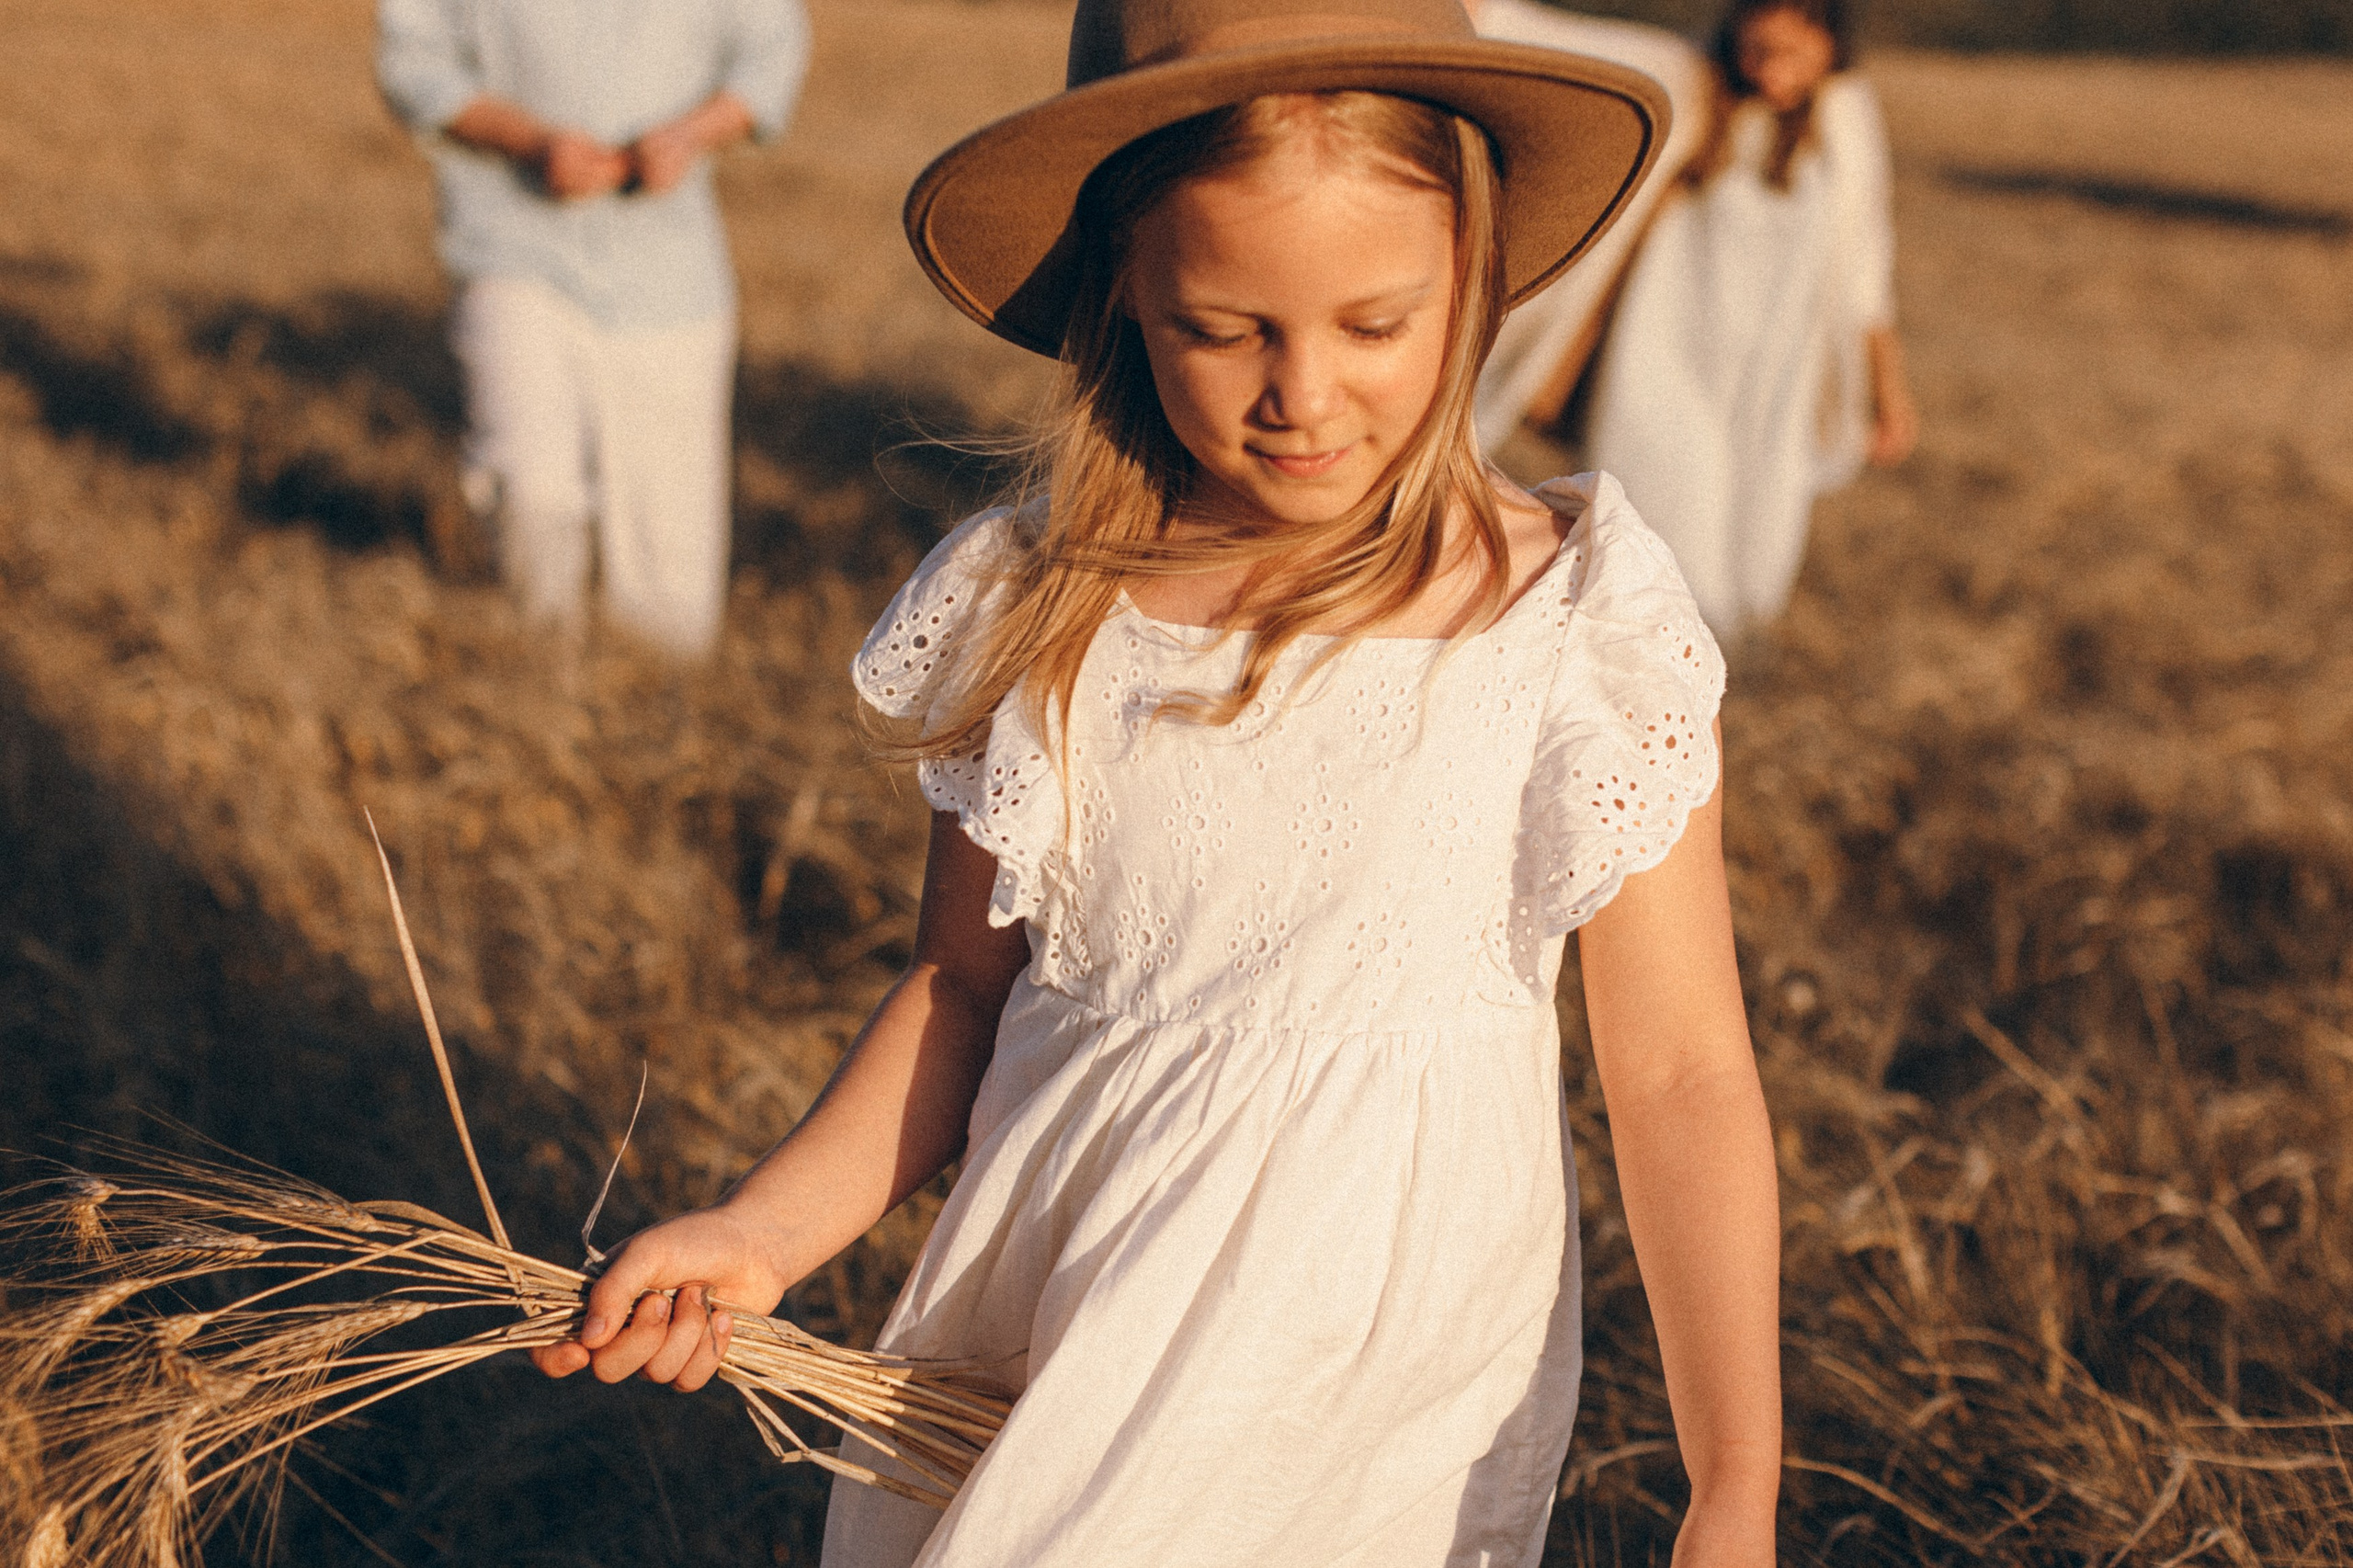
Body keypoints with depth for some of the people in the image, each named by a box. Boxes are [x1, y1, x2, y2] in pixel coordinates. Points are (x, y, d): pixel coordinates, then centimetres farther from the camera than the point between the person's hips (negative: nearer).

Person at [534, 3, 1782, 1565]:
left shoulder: (1577, 627, -14)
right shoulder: (1032, 612, -5)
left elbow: (1680, 1074, -11)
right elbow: (964, 986, 6)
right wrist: (761, 1233, -8)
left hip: (1386, 1386, -2)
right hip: (1043, 1348, 3)